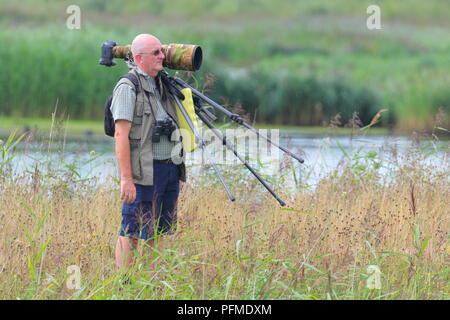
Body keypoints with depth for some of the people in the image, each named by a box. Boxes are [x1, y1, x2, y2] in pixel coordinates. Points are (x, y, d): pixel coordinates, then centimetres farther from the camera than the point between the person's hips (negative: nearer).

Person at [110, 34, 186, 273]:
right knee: (132, 233, -5)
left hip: (170, 169, 8)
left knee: (158, 232, 11)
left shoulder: (162, 85, 16)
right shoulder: (128, 88, -9)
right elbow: (121, 135, -15)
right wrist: (126, 178, -21)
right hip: (144, 172, -8)